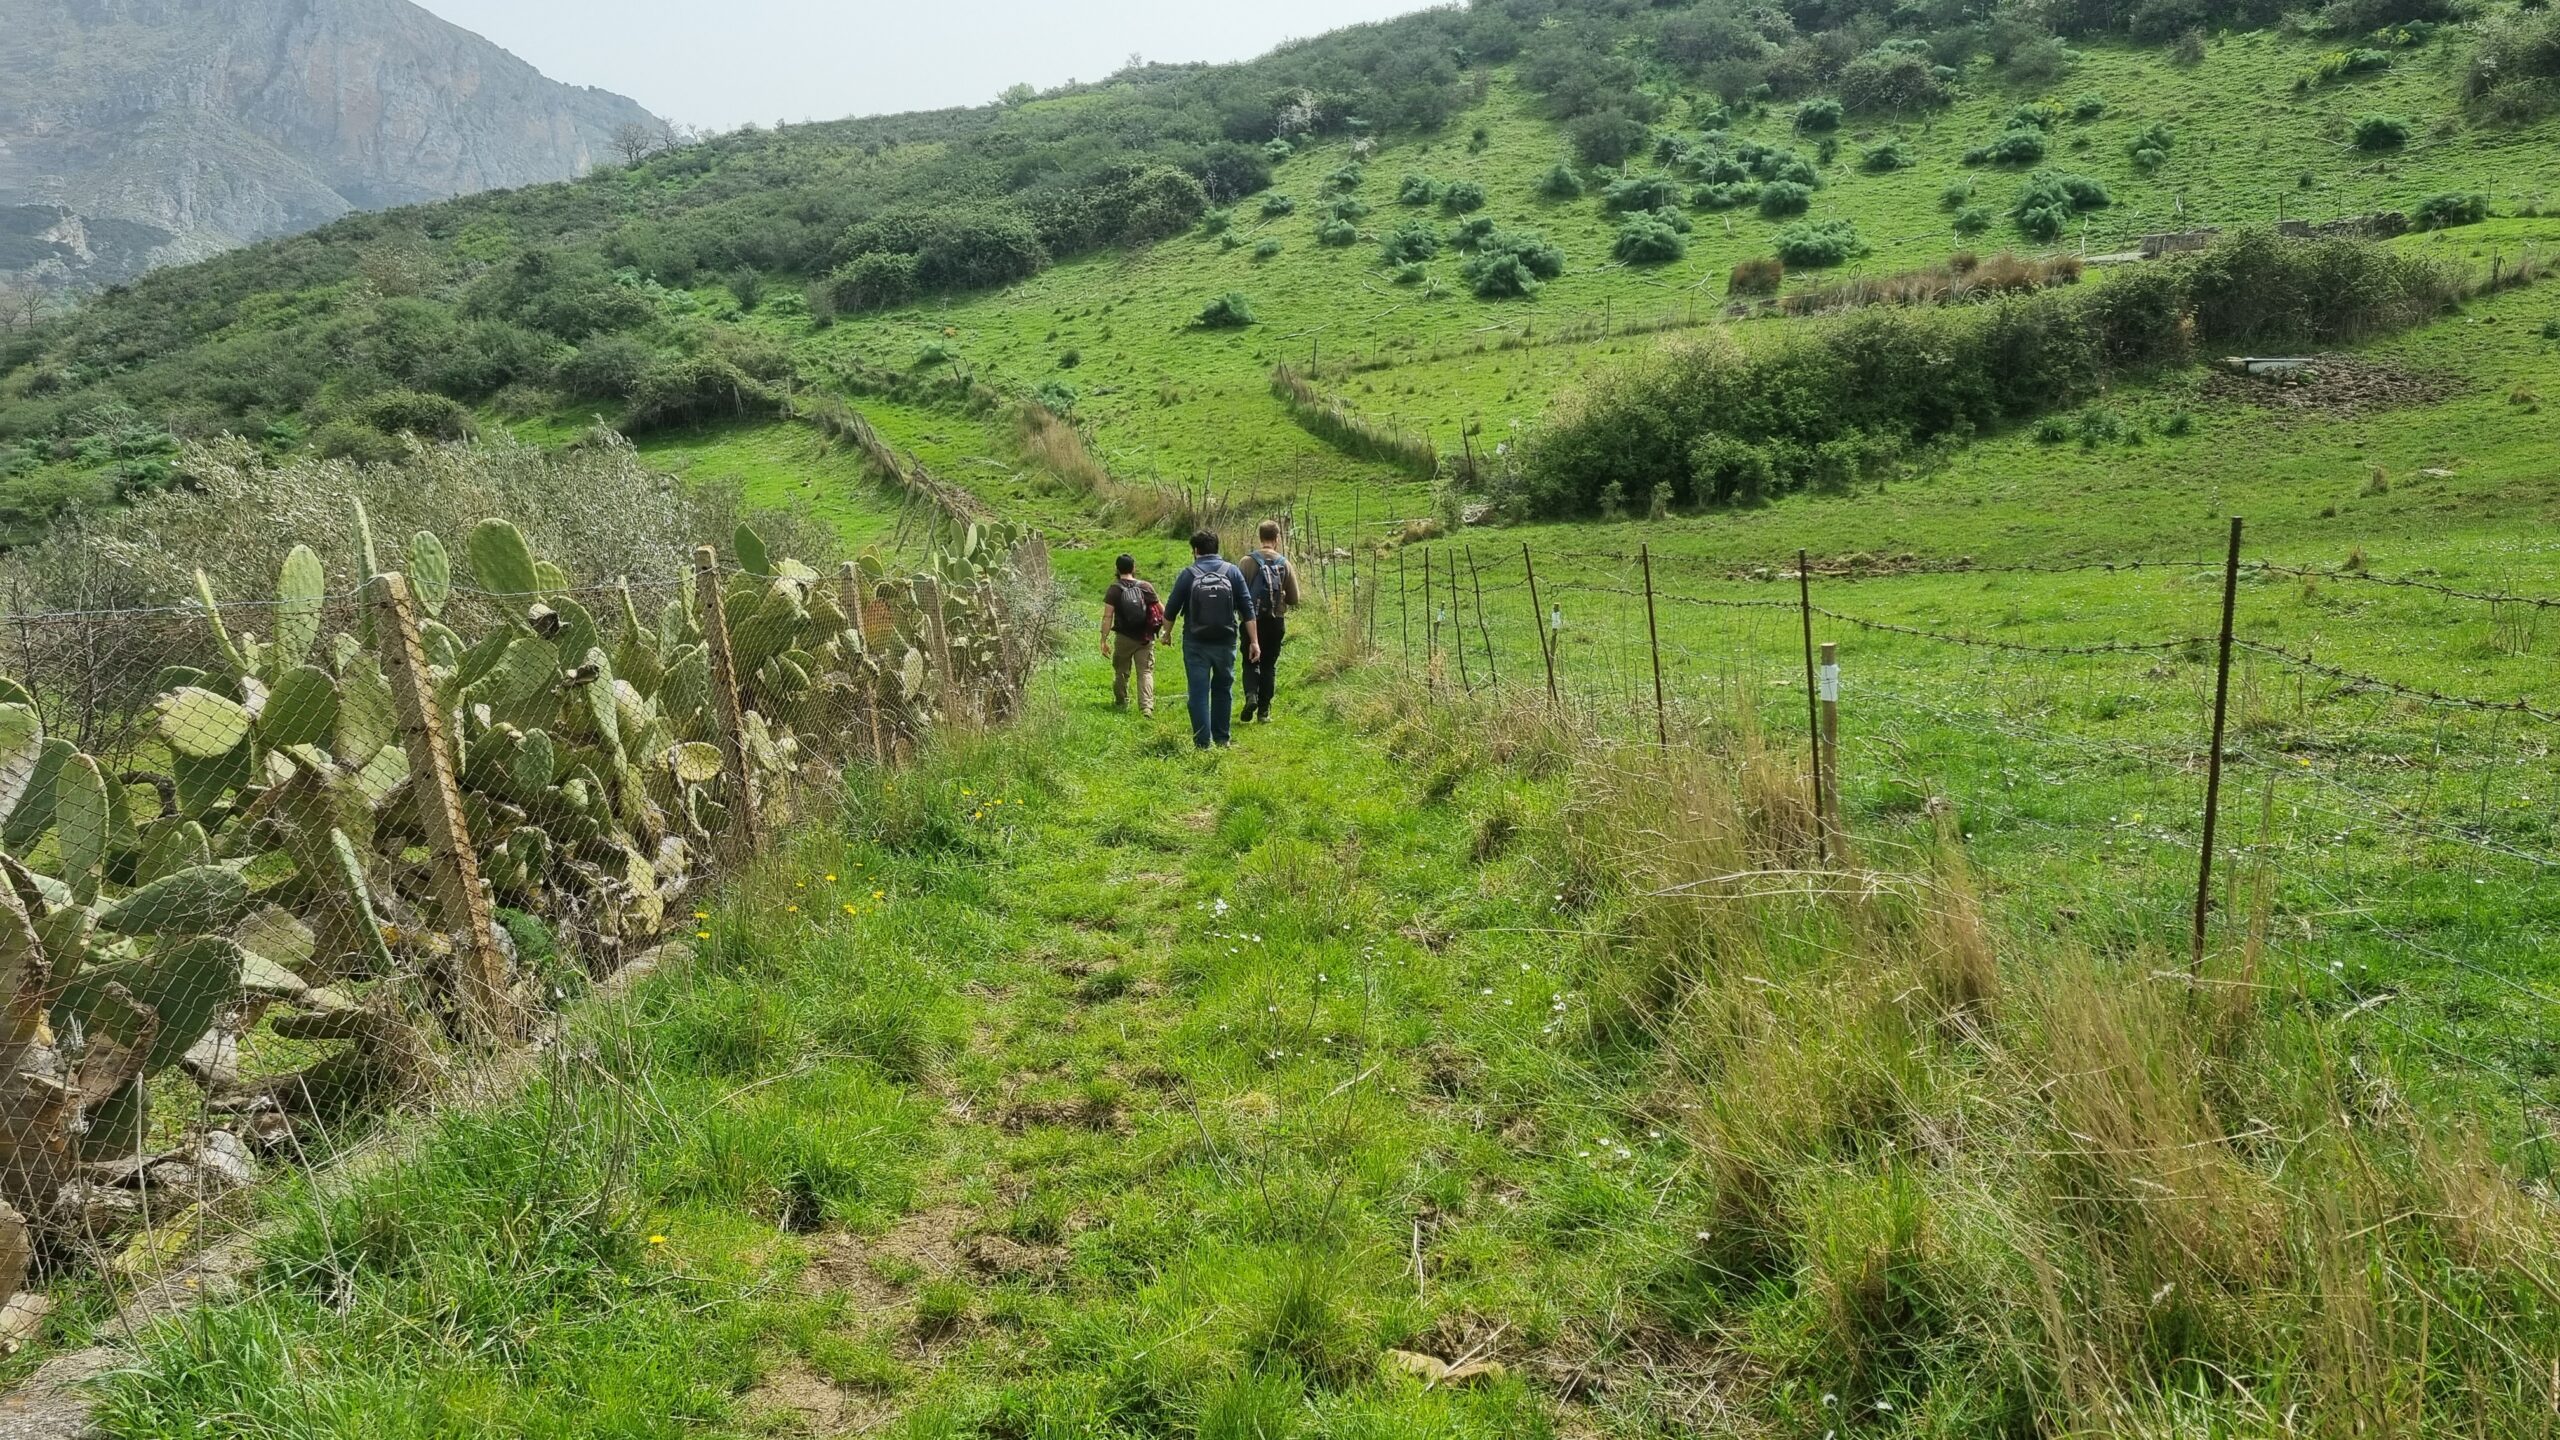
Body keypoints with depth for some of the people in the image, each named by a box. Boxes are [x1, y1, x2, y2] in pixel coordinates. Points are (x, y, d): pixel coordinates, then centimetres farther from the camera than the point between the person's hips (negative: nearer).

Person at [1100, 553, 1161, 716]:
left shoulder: (1114, 589, -7)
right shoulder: (1146, 587, -1)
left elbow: (1107, 617, -12)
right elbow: (1161, 610, 2)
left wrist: (1104, 640, -10)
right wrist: (1166, 631, 13)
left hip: (1123, 638, -1)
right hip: (1145, 638, 1)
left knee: (1121, 671, 16)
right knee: (1146, 671, 1)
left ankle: (1121, 703, 29)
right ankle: (1147, 707, -12)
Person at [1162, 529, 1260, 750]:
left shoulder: (1188, 575, -3)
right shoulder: (1232, 572, 1)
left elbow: (1171, 610, 3)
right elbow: (1247, 609, -2)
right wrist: (1254, 641, 1)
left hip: (1196, 643, -2)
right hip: (1225, 642, 2)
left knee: (1199, 692, 2)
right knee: (1223, 689, 17)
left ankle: (1203, 743, -1)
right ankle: (1222, 738, 22)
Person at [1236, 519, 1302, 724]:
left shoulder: (1248, 562, -7)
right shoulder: (1285, 564, -2)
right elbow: (1294, 599, 1)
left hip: (1252, 620, -1)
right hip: (1276, 621, 1)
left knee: (1251, 662, 12)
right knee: (1269, 665, 11)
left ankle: (1251, 695, -13)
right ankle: (1264, 709, 11)